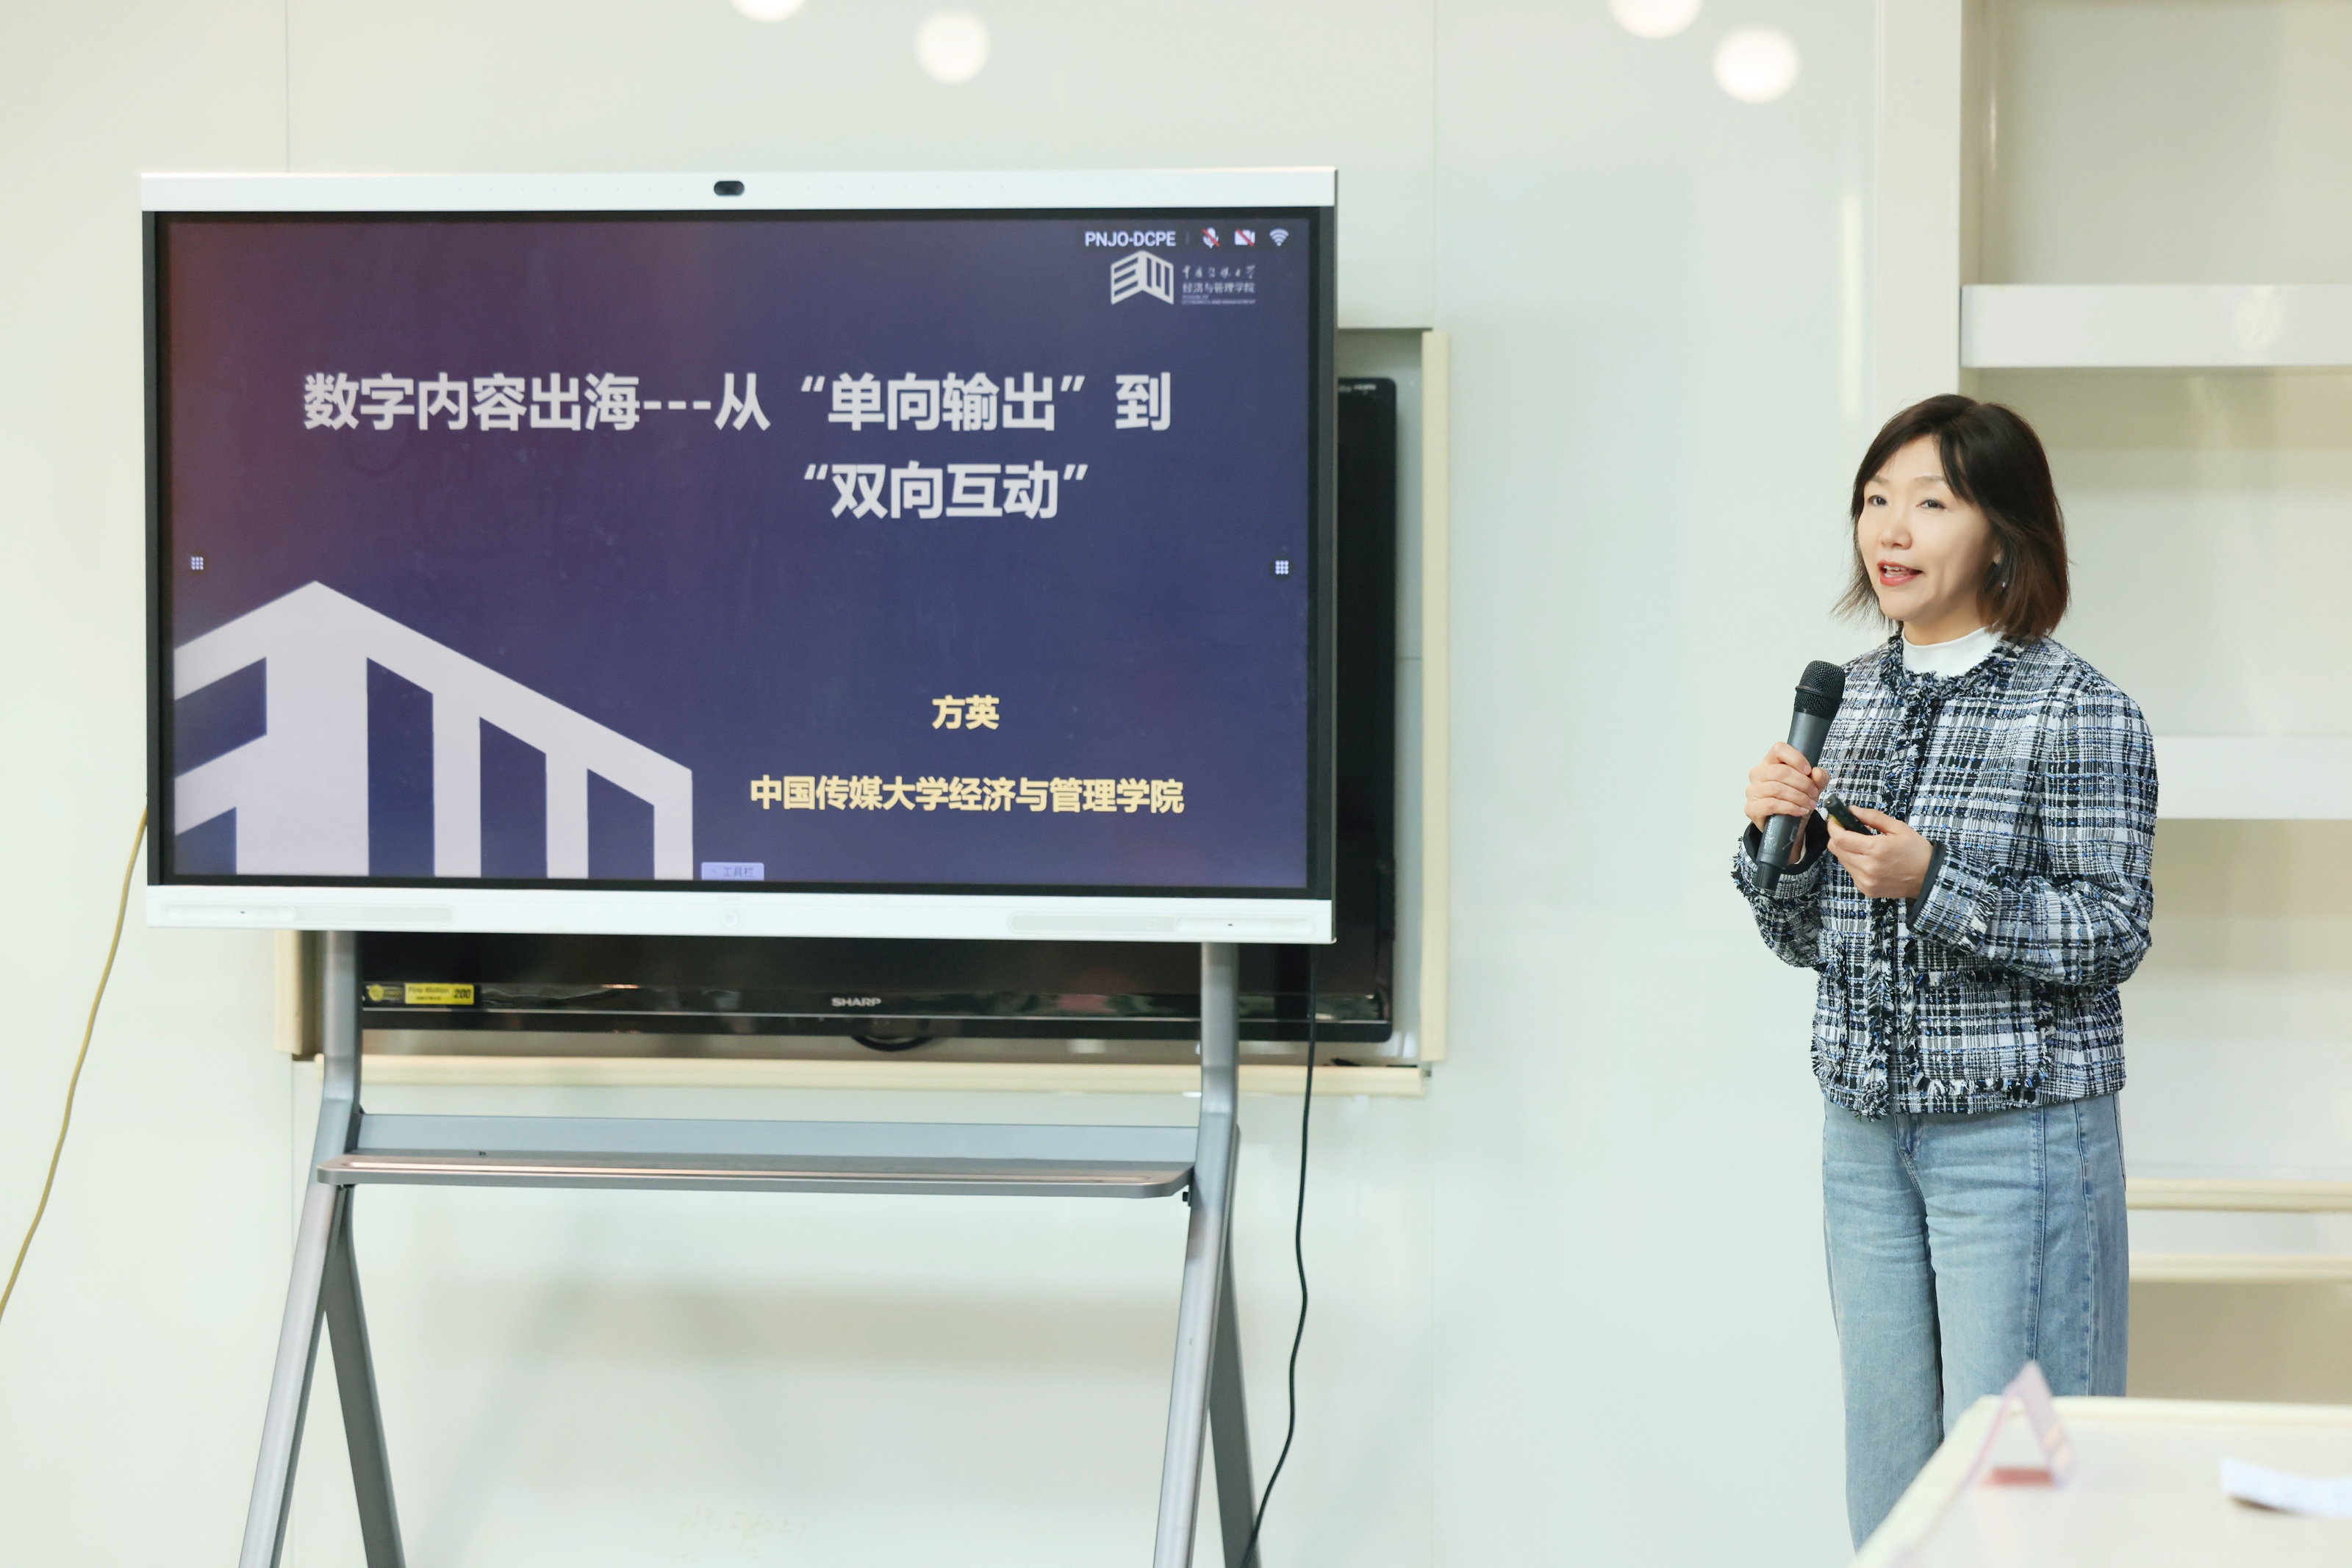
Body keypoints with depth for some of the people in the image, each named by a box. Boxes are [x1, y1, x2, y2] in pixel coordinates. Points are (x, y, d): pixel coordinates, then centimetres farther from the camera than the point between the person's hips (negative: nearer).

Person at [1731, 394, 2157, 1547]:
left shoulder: (2078, 713, -10)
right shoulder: (1851, 696, 9)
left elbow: (2113, 934, -13)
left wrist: (1934, 881, -23)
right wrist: (1778, 836, -6)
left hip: (2017, 1137, -6)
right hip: (1866, 1134, 6)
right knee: (1885, 1460, 12)